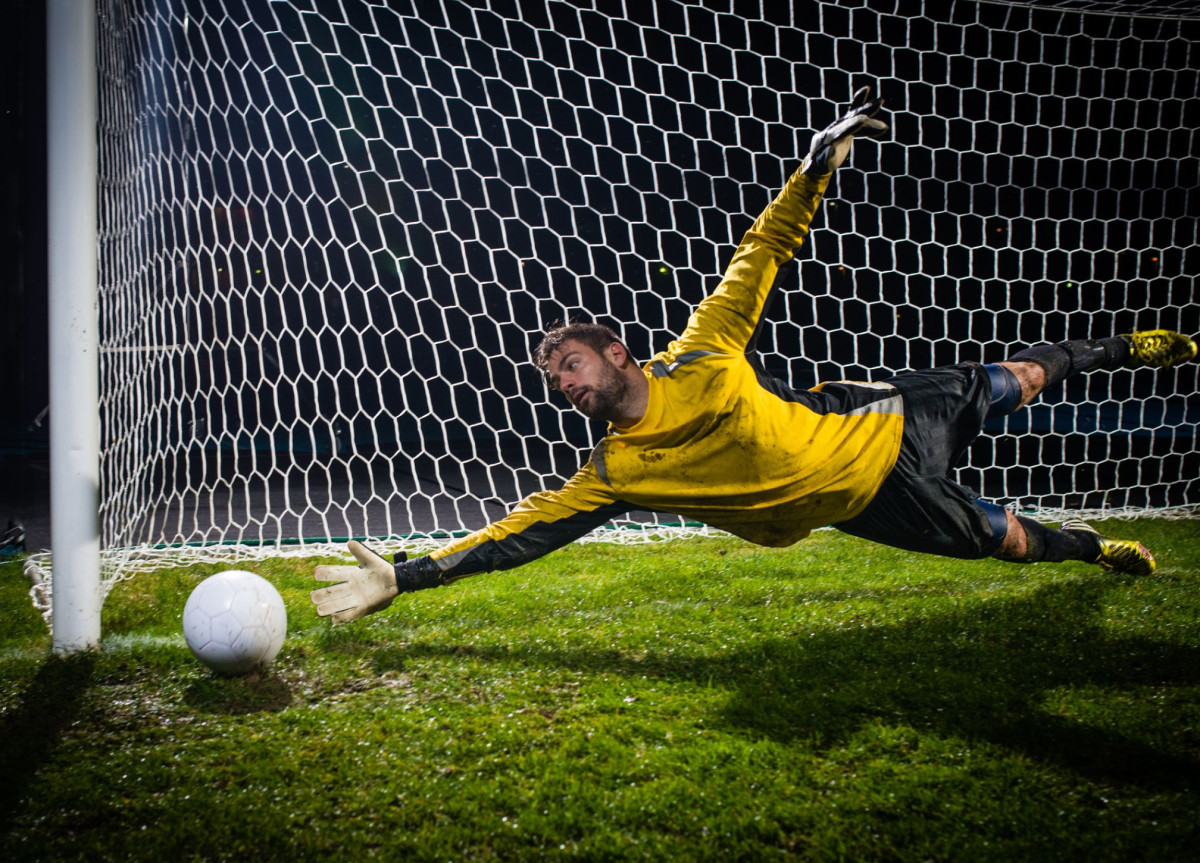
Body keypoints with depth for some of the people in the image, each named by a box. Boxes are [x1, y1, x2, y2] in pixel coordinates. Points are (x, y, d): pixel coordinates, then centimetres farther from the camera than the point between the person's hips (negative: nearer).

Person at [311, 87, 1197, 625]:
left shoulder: (701, 358, -20)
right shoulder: (613, 474, -17)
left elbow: (765, 254, -12)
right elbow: (522, 530, -19)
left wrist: (819, 165, -21)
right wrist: (403, 577, -22)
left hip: (886, 424, 0)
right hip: (875, 499, 0)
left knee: (1013, 382, 20)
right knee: (1010, 541, 8)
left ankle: (1119, 349, 48)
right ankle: (1098, 547, 38)